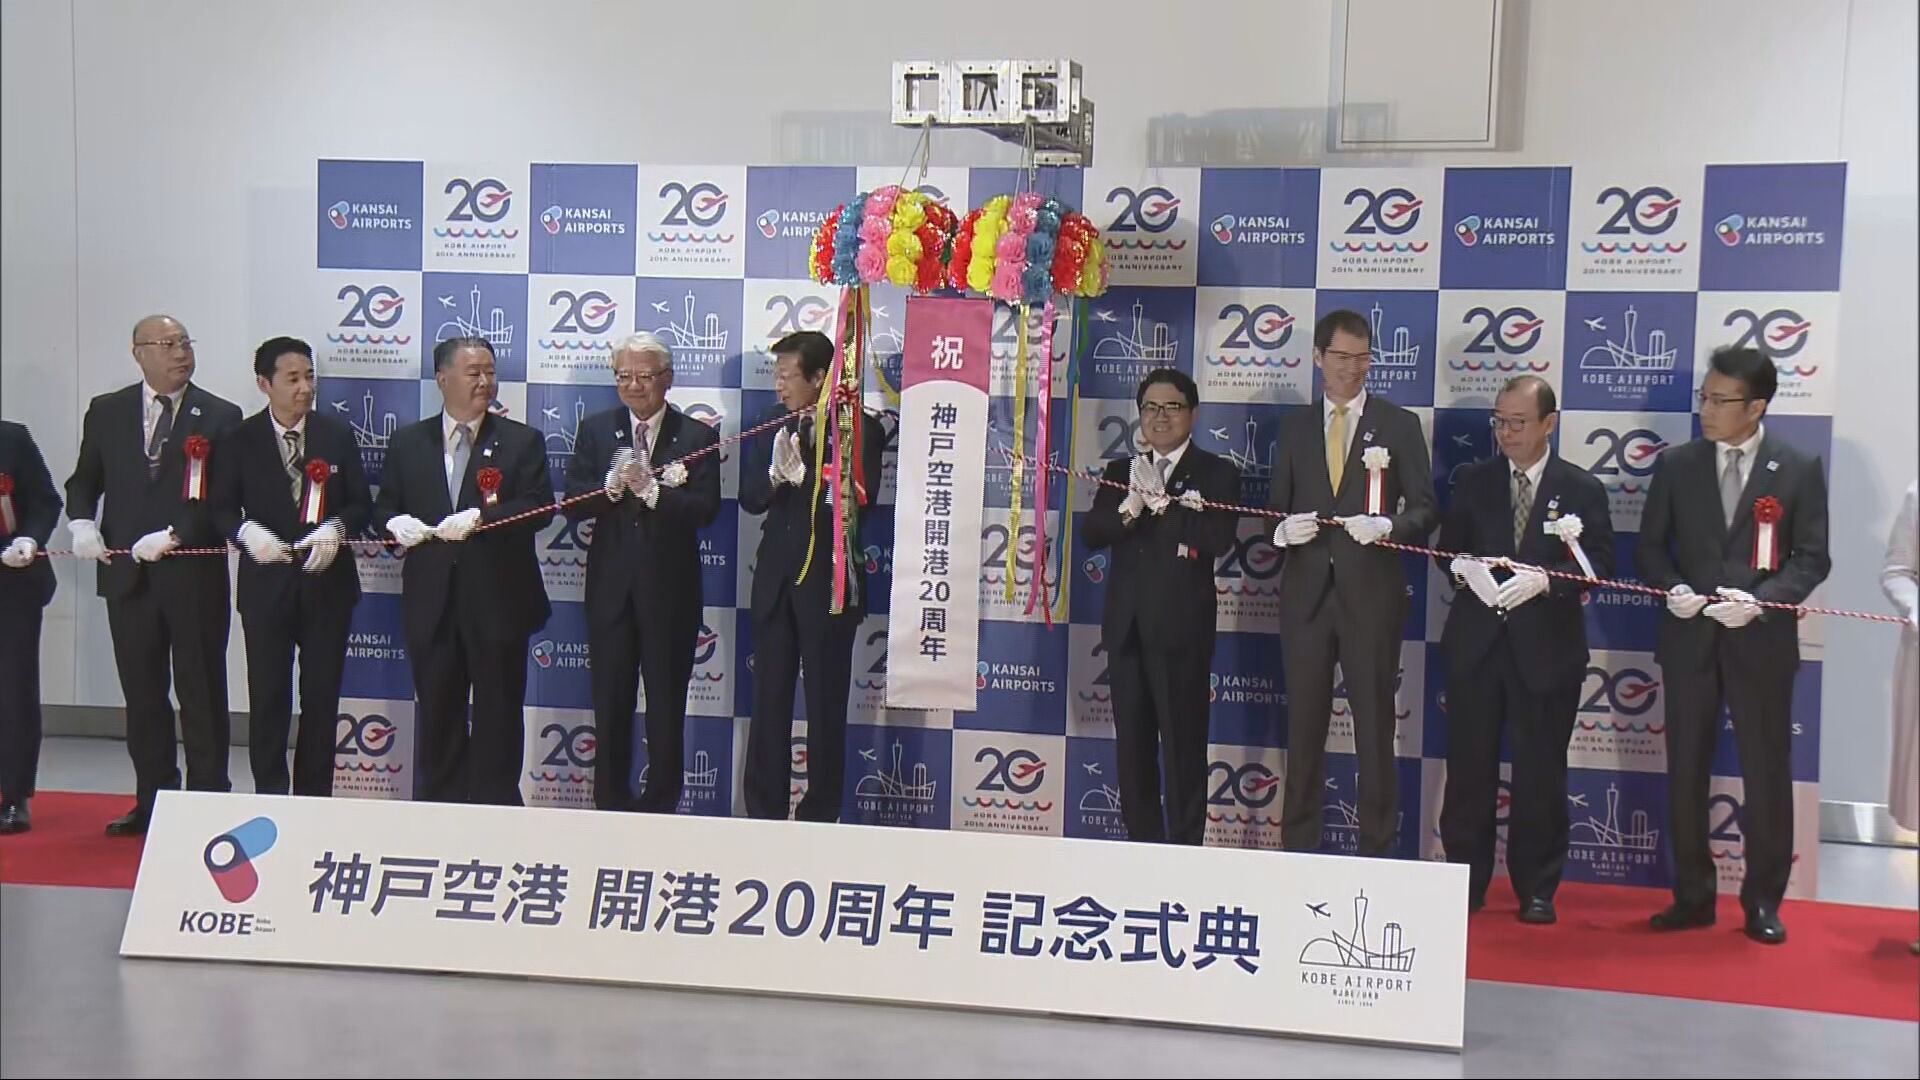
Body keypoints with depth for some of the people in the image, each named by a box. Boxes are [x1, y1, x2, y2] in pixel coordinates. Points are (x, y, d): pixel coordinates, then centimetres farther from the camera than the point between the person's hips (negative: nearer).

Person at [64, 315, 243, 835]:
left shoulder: (219, 416, 0)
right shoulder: (105, 412, 9)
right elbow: (84, 480, 15)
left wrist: (173, 536, -15)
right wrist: (82, 523, -4)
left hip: (195, 576, -3)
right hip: (127, 575, 3)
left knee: (202, 695, 2)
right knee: (142, 695, 10)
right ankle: (152, 800, 20)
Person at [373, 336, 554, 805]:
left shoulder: (522, 441, 2)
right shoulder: (408, 442, 10)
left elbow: (540, 507, -9)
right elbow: (383, 506, 13)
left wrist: (479, 517, -22)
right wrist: (396, 521, -10)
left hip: (498, 601, -2)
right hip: (431, 603, 3)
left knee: (498, 715, 4)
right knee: (437, 713, 11)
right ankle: (439, 808, 23)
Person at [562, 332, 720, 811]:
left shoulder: (697, 436, -1)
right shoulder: (595, 430, 7)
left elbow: (706, 509, -12)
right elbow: (573, 503, -1)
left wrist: (652, 491, -23)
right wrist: (612, 486, -19)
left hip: (670, 588, -2)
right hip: (611, 585, 2)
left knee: (667, 704, 5)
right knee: (611, 700, 9)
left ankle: (662, 803, 16)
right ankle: (611, 802, 20)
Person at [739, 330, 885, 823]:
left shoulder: (861, 429, -6)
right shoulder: (774, 428, 11)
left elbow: (858, 500, -16)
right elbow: (750, 497, 4)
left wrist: (802, 474, -23)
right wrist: (775, 474, -16)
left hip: (829, 583, -5)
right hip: (776, 579, 5)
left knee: (826, 704, 3)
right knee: (769, 700, 9)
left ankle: (820, 815, 12)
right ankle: (763, 812, 18)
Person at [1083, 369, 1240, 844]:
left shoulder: (1217, 473, 2)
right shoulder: (1120, 471, 15)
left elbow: (1218, 538, -14)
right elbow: (1092, 534, 3)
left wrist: (1161, 504, -14)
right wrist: (1128, 510, -14)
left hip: (1181, 626, -5)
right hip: (1126, 625, 5)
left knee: (1183, 744, -2)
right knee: (1132, 744, 10)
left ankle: (1185, 849, 5)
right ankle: (1140, 844, 19)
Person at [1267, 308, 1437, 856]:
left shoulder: (1399, 426, 5)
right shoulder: (1295, 428, 13)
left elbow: (1425, 509, 1)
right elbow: (1278, 508, 14)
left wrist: (1386, 526, -19)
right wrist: (1284, 529, -8)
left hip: (1371, 592, -3)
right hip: (1307, 591, 3)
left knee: (1375, 726, 2)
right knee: (1303, 726, 8)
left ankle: (1377, 850, 10)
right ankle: (1298, 848, 17)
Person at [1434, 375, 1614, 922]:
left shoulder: (1582, 489, 2)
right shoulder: (1474, 480, 9)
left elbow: (1599, 563, -4)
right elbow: (1447, 546, 11)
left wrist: (1545, 578, -19)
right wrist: (1463, 566, -12)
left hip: (1546, 650, -2)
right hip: (1475, 644, 2)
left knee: (1540, 774, 4)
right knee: (1468, 768, 5)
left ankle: (1537, 891, 16)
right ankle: (1464, 882, 17)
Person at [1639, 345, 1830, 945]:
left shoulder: (1799, 469, -1)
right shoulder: (1676, 464, 5)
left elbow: (1812, 558, -2)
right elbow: (1650, 546, 8)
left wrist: (1760, 600, -17)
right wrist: (1671, 588, -11)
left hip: (1761, 642, -2)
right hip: (1689, 640, 2)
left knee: (1767, 774, 5)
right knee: (1685, 772, 7)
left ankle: (1763, 901, 19)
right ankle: (1693, 896, 20)